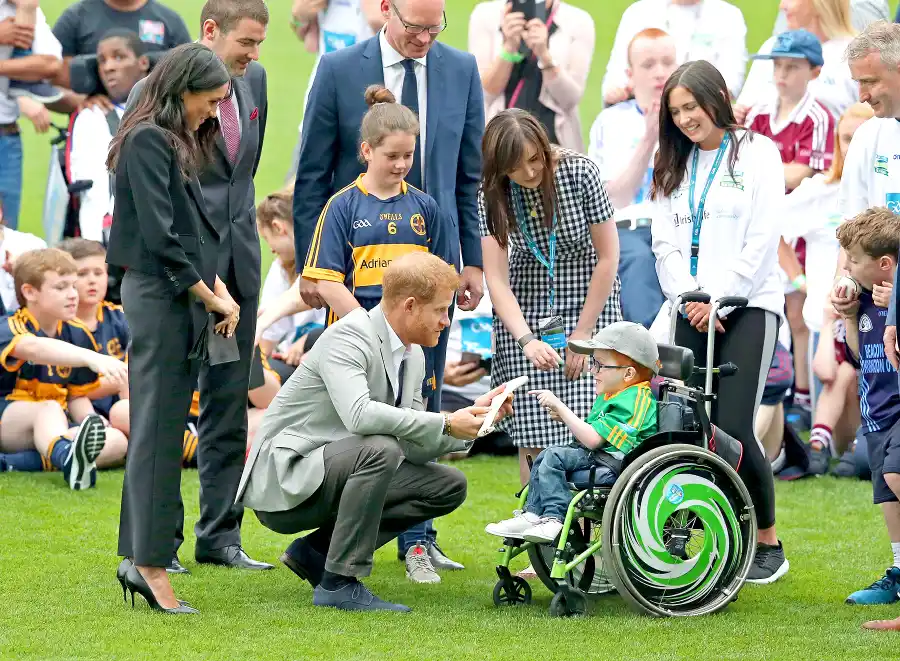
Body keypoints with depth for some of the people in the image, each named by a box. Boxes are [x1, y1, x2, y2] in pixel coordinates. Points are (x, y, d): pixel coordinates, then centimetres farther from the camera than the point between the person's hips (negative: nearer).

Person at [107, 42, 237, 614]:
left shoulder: (180, 144, 18)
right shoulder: (148, 141, -11)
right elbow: (160, 235, -17)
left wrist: (219, 286, 3)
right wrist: (212, 297, -11)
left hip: (182, 297, 9)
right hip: (158, 295, -9)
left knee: (163, 431, 9)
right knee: (159, 428, -9)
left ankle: (139, 557, 12)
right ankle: (151, 564, -9)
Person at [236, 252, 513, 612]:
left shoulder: (413, 356, 9)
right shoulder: (349, 337, -19)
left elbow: (414, 448, 8)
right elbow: (358, 415, -36)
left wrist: (471, 418, -5)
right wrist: (446, 425, -31)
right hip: (282, 482, -9)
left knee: (449, 486, 2)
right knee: (380, 449, -33)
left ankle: (317, 550, 4)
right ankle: (338, 582, -23)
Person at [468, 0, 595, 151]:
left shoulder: (577, 21, 0)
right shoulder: (486, 15, 2)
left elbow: (570, 98, -5)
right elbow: (486, 92, -2)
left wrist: (543, 53, -21)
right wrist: (508, 47, -19)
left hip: (555, 140, -1)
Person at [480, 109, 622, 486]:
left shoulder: (580, 173, -16)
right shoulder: (492, 195, -11)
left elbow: (607, 257, -11)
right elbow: (497, 279, -18)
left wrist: (582, 334, -12)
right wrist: (526, 340, -34)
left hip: (589, 303, -2)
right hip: (525, 312, 2)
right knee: (532, 434, -5)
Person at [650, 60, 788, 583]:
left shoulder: (757, 154, 0)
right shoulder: (675, 167, 17)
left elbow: (762, 241, -7)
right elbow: (666, 242, 11)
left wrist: (720, 300, -12)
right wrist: (689, 298, -5)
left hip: (747, 306, -5)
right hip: (692, 313, 5)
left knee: (734, 427, -13)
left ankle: (769, 545, 1)